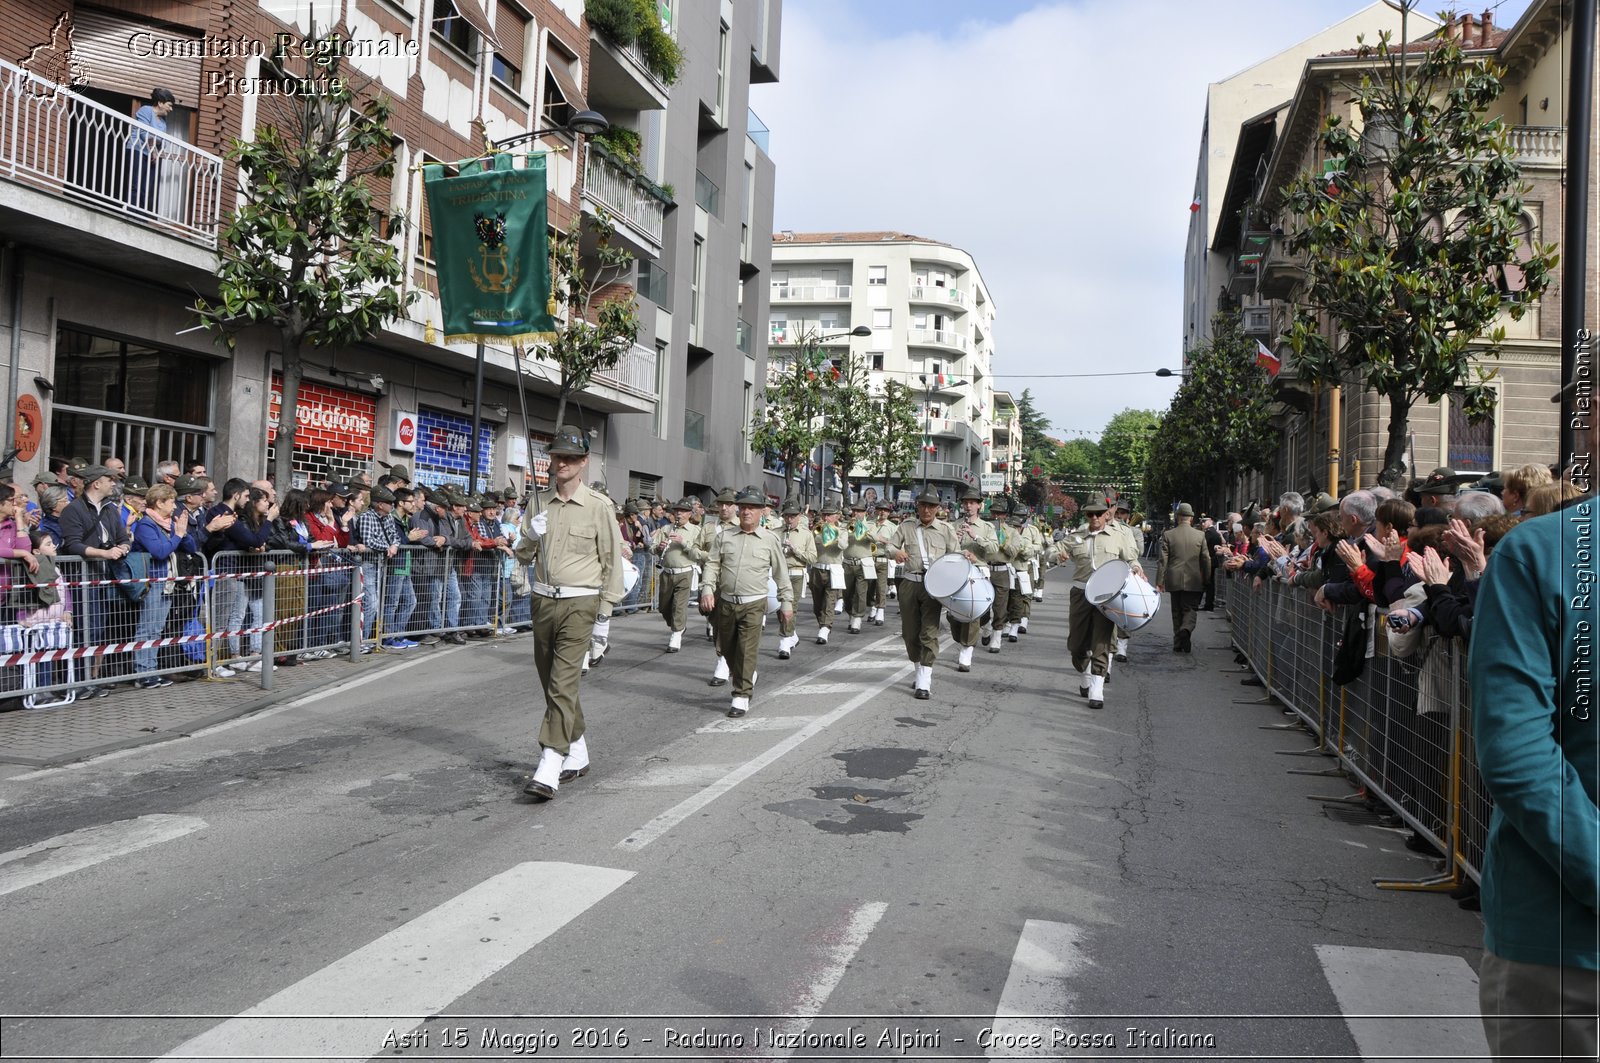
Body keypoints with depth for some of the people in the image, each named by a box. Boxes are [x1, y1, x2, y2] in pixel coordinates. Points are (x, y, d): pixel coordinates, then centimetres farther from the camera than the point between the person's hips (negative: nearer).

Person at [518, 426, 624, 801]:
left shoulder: (598, 505, -5)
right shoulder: (540, 502, 10)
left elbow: (612, 559, -3)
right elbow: (523, 556, 14)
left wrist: (606, 610, -6)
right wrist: (531, 536, -9)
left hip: (579, 603, -6)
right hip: (543, 600, 6)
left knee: (563, 683, -13)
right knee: (551, 682, 13)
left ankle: (549, 768, -15)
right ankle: (577, 755, 27)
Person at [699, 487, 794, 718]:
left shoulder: (770, 540, 1)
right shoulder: (725, 536, 6)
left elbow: (781, 574, 6)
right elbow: (713, 563, 6)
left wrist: (786, 602, 6)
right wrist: (707, 588, -8)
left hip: (753, 604, -3)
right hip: (725, 602, 3)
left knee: (746, 651, -10)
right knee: (726, 649, 13)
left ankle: (741, 697, -2)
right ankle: (747, 680, 38)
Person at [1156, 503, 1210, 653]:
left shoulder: (1168, 535, -3)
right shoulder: (1200, 535, -2)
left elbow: (1163, 560, -3)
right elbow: (1206, 560, 1)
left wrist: (1159, 581, 1)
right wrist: (1207, 580, 10)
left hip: (1174, 580, 1)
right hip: (1194, 581, -1)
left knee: (1177, 611, 11)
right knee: (1190, 609, 5)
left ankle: (1178, 644, 14)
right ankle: (1186, 629, -25)